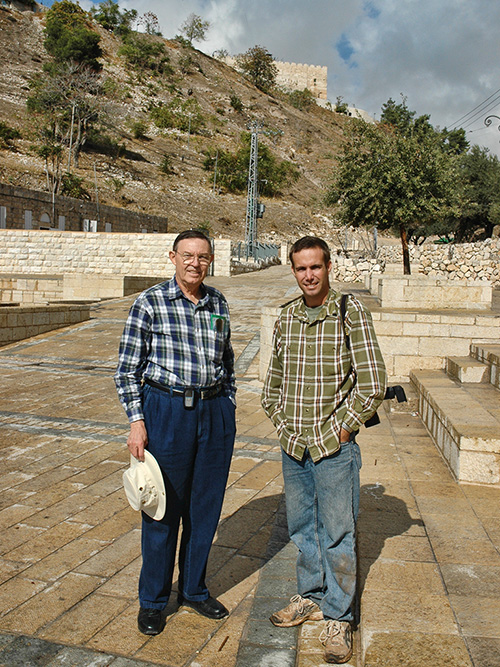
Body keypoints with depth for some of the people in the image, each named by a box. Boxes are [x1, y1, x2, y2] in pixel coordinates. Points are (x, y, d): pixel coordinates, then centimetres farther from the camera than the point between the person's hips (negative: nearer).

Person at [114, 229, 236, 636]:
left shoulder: (218, 304, 7)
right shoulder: (150, 303, -6)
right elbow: (127, 369, -5)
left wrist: (228, 409, 12)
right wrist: (137, 422, -11)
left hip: (215, 413, 4)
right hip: (166, 410, -4)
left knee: (206, 505, 13)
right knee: (164, 508, 7)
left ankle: (194, 589, 34)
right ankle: (153, 601, 27)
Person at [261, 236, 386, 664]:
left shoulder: (351, 312, -10)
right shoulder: (286, 316, 5)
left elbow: (373, 383, -12)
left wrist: (342, 428, -10)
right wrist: (281, 421, 8)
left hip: (334, 447, -5)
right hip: (293, 446, 5)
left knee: (337, 533, 5)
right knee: (302, 527, 17)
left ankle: (339, 617, 22)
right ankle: (311, 597, 37)